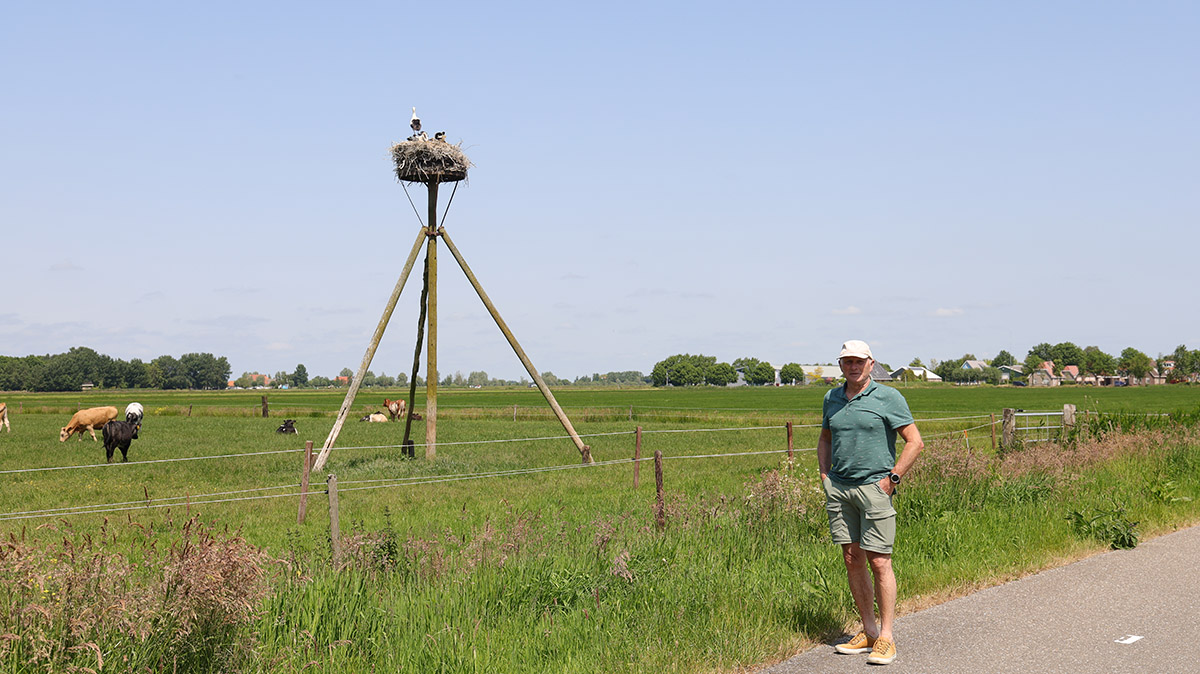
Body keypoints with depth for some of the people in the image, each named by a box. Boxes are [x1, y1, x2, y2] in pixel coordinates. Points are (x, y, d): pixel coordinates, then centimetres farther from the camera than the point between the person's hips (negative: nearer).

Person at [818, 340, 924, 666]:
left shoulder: (888, 397, -3)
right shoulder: (832, 398, 13)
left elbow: (915, 442, -4)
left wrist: (892, 478, -9)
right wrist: (824, 474, 14)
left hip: (874, 488, -5)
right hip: (838, 488, 5)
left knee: (879, 562, -6)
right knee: (852, 560, 7)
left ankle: (886, 637, 1)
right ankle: (868, 631, 17)